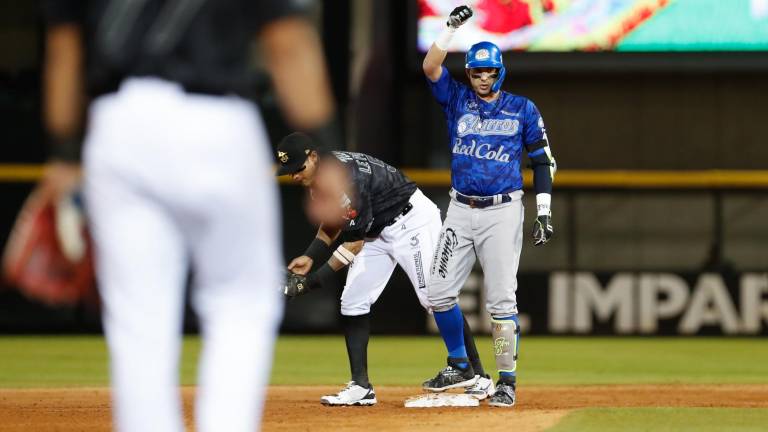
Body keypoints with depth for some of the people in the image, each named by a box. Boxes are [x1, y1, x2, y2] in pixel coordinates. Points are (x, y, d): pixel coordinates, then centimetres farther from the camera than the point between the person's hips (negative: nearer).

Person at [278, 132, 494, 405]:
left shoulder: (346, 178, -31)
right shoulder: (318, 177, -2)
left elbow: (354, 243, -27)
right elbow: (331, 226, 13)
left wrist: (313, 281, -27)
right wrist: (310, 258, -4)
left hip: (412, 221, -10)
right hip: (377, 232, 10)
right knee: (353, 302, 0)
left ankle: (479, 377, -5)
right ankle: (361, 387, 2)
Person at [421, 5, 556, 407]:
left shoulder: (523, 110, 2)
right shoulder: (457, 100, 7)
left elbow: (542, 160, 4)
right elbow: (430, 67, -8)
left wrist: (544, 211, -3)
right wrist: (451, 27, -16)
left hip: (503, 212, -3)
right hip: (460, 211, 3)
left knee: (501, 300, -8)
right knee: (438, 291, 0)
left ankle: (507, 381, -1)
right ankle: (460, 366, 18)